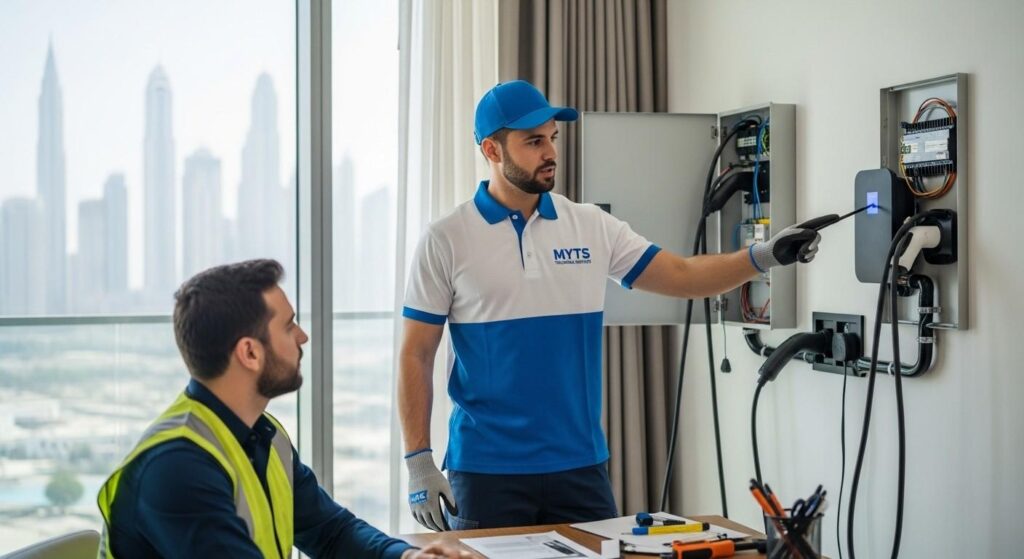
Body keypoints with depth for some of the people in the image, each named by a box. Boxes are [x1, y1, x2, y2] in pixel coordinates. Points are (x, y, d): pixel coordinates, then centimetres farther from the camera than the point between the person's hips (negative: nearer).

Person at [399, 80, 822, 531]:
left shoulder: (591, 226, 5)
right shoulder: (446, 240, -4)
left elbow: (682, 276, 6)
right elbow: (416, 355, -3)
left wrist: (763, 256, -10)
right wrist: (418, 461, -8)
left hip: (581, 465, 3)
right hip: (486, 472, -3)